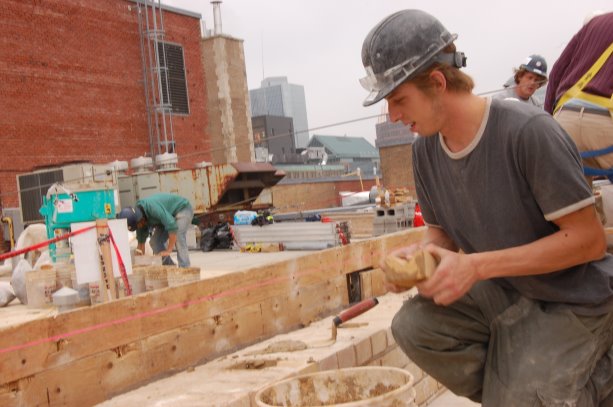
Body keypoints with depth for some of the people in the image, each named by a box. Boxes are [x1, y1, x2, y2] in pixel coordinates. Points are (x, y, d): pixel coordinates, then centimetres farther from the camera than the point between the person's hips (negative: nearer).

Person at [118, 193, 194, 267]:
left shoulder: (153, 208, -38)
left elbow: (172, 226, -41)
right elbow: (141, 237, 1)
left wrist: (168, 250, -37)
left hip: (182, 210, -8)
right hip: (168, 214, 9)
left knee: (178, 239, -28)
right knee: (155, 242, 0)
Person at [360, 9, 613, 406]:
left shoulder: (528, 131, -24)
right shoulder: (426, 149, -4)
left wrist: (476, 266, -27)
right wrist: (419, 254, -17)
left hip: (573, 299, -5)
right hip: (504, 290, 6)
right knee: (414, 324, -17)